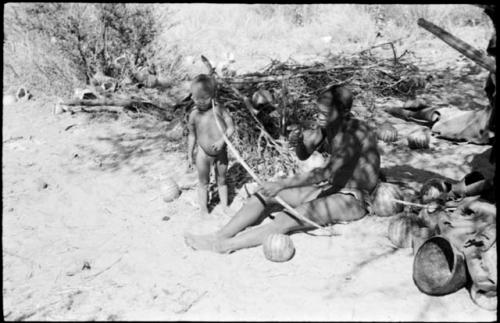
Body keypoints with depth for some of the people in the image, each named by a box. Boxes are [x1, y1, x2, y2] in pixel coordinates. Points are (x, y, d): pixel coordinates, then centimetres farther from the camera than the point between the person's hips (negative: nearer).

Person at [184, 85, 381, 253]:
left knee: (285, 221, -30)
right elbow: (303, 155, 10)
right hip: (329, 188, 9)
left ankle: (224, 245, -28)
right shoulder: (326, 126, 1)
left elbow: (327, 173, -33)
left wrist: (282, 184, -34)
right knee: (265, 192, -5)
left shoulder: (356, 133, -25)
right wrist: (300, 141, -14)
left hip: (352, 199, -8)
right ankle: (219, 236, -10)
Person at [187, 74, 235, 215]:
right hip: (203, 154, 1)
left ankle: (225, 208, 30)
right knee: (203, 183, 12)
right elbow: (192, 135, 4)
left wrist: (222, 140, -27)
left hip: (221, 152, 0)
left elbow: (231, 127, -11)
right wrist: (190, 155, 8)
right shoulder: (194, 115, -7)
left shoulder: (219, 109, -13)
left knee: (221, 181, 15)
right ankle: (204, 211, 24)